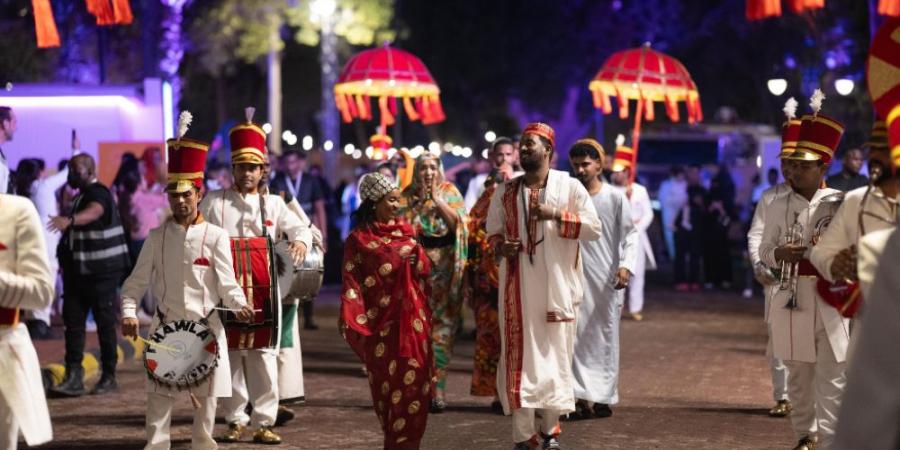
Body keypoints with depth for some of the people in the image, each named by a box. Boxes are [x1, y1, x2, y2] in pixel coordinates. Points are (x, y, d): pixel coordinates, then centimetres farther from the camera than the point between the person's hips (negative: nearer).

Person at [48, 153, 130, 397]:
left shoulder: (98, 194, -14)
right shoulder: (79, 195, 14)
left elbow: (93, 212, -37)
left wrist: (69, 220, -56)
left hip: (102, 270, -8)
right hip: (78, 271, 8)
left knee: (105, 323, 0)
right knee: (72, 320, 0)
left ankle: (109, 377, 8)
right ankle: (73, 377, -2)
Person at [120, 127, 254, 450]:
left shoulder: (216, 237, -2)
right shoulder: (157, 237, 4)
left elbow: (227, 281, -9)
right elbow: (137, 281, 3)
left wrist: (239, 304, -28)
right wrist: (129, 312, -12)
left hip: (206, 328, -1)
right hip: (166, 327, 1)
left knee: (206, 396, 6)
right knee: (159, 397, -3)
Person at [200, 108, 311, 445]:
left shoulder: (273, 204, 10)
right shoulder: (214, 203, 6)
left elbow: (300, 228, 2)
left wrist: (300, 242, -21)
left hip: (263, 292, 1)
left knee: (264, 357, 0)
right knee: (230, 355, 3)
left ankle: (264, 422, 3)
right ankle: (235, 421, 11)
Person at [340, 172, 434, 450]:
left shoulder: (406, 231, 12)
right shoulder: (359, 239, -1)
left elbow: (424, 270, 18)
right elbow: (352, 283, -7)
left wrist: (416, 258, -3)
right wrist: (354, 322, -15)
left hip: (413, 322, 4)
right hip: (382, 324, -4)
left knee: (414, 384, 1)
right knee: (388, 385, 2)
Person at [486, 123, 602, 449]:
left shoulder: (570, 187, 2)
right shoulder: (505, 192, 9)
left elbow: (594, 228, -2)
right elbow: (493, 231, 14)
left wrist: (557, 215, -14)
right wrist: (501, 246, -9)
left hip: (556, 287, -1)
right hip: (518, 288, 1)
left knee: (555, 355, 3)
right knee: (519, 356, -3)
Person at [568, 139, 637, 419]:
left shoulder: (615, 198, 2)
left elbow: (630, 234, 2)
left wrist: (625, 265, -13)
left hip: (608, 279, 0)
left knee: (606, 336, 4)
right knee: (577, 335, -6)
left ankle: (604, 397, 12)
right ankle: (582, 397, -6)